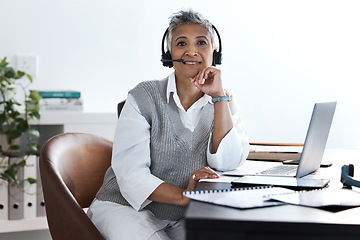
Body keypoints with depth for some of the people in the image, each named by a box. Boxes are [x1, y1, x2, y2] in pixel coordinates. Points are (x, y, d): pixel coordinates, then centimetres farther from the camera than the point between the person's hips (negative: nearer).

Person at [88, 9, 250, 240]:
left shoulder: (224, 102, 4)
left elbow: (227, 162, -13)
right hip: (126, 207, -3)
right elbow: (130, 173, -16)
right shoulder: (143, 97, -8)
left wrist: (219, 95, -17)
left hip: (186, 217, 3)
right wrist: (183, 196, -30)